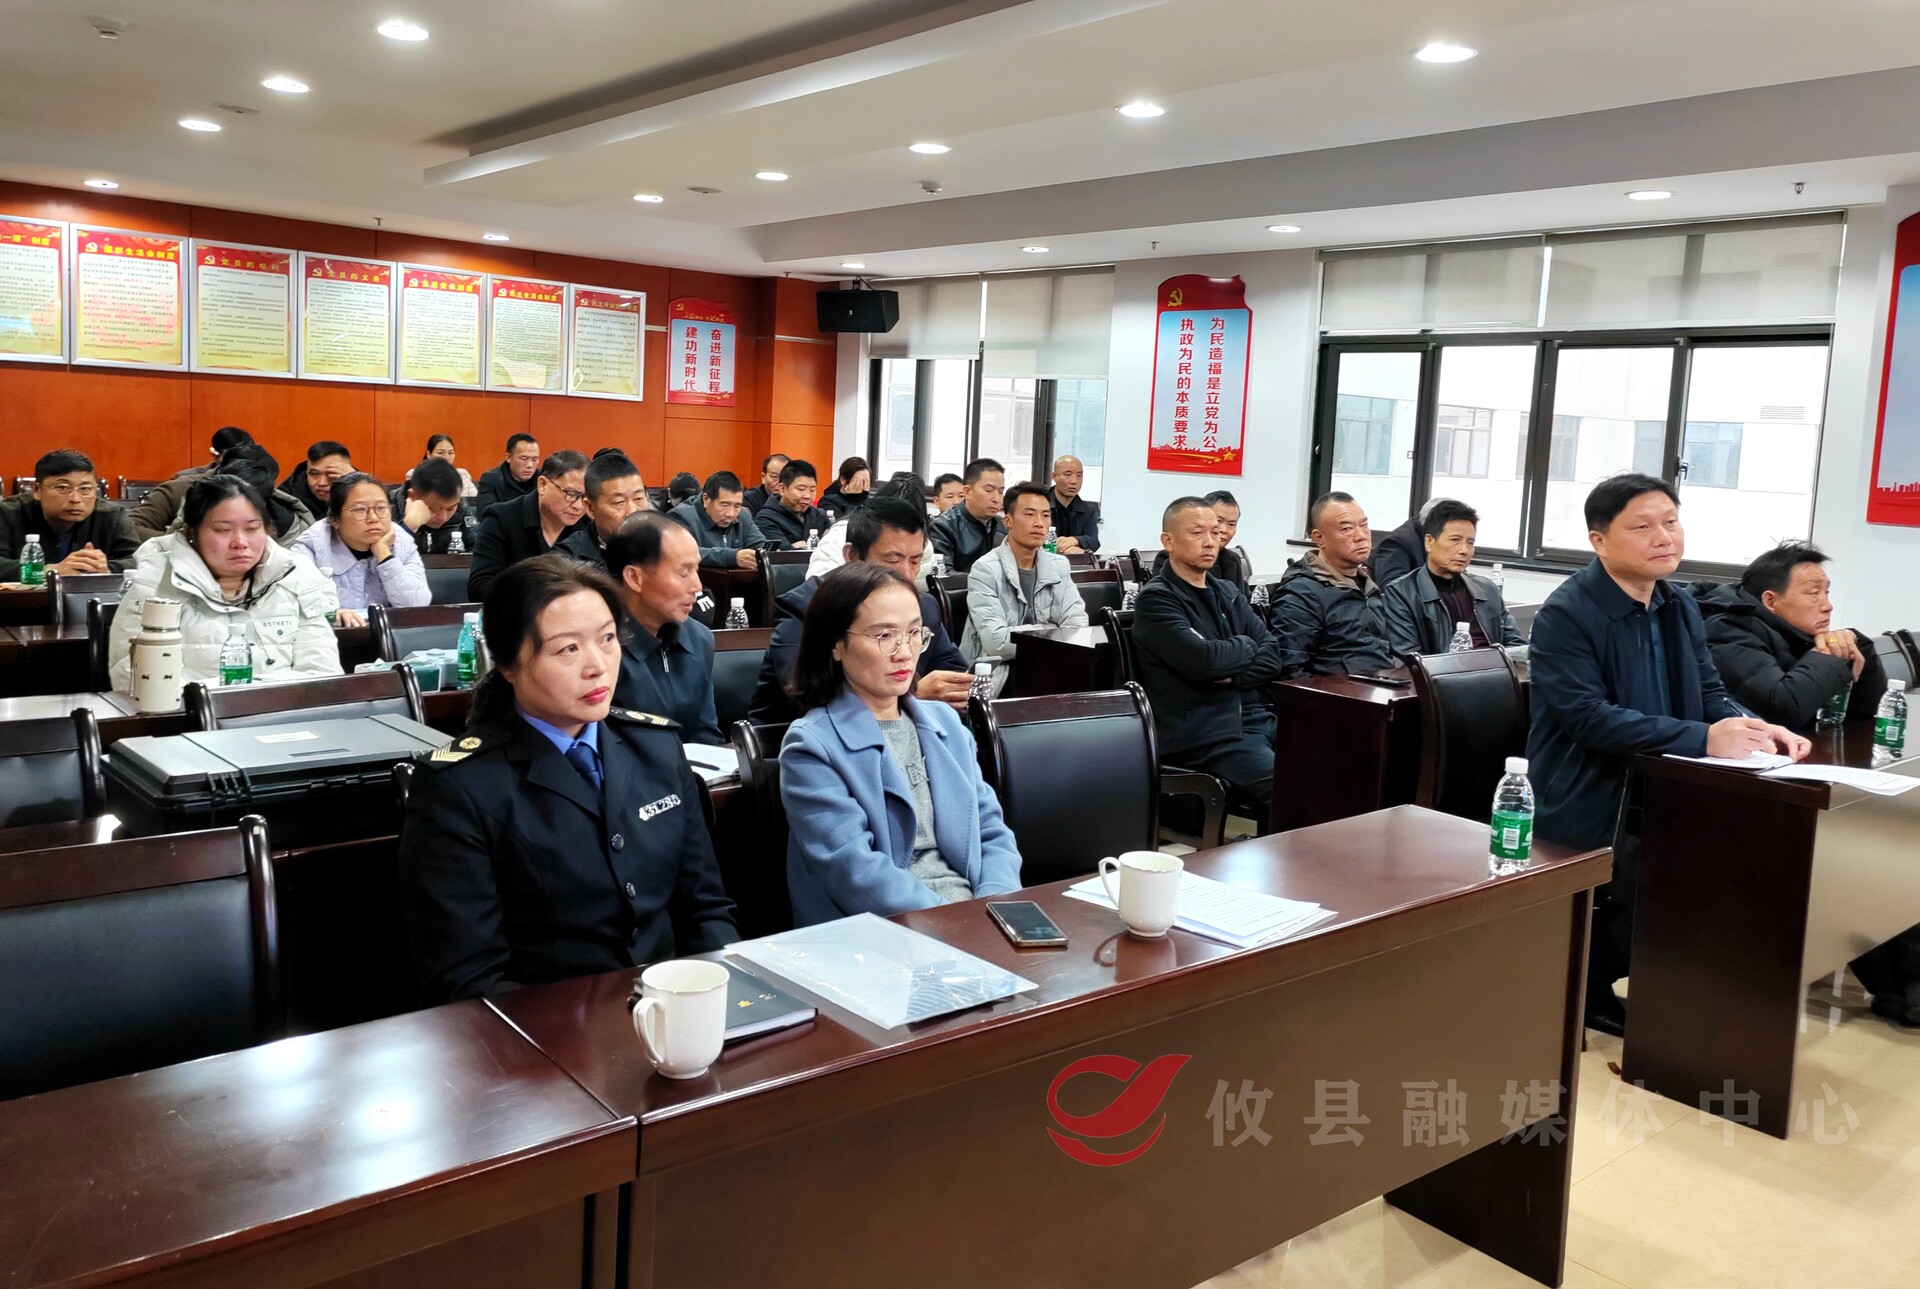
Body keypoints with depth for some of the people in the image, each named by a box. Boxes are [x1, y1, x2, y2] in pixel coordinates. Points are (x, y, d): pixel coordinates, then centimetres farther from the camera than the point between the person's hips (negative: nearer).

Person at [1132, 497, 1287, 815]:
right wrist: (1246, 647, 1)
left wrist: (1232, 676, -9)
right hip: (1201, 736, -7)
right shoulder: (1156, 599, -4)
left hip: (1255, 717, 7)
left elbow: (1276, 654, 10)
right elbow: (1204, 660, -18)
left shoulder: (1227, 593, 18)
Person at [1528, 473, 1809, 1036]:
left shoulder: (1680, 608, 10)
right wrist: (1703, 737, -28)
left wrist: (1755, 728, -12)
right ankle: (1579, 989, 8)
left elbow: (1711, 693, 11)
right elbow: (1588, 716, -24)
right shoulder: (1565, 615, -15)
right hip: (1589, 808, -7)